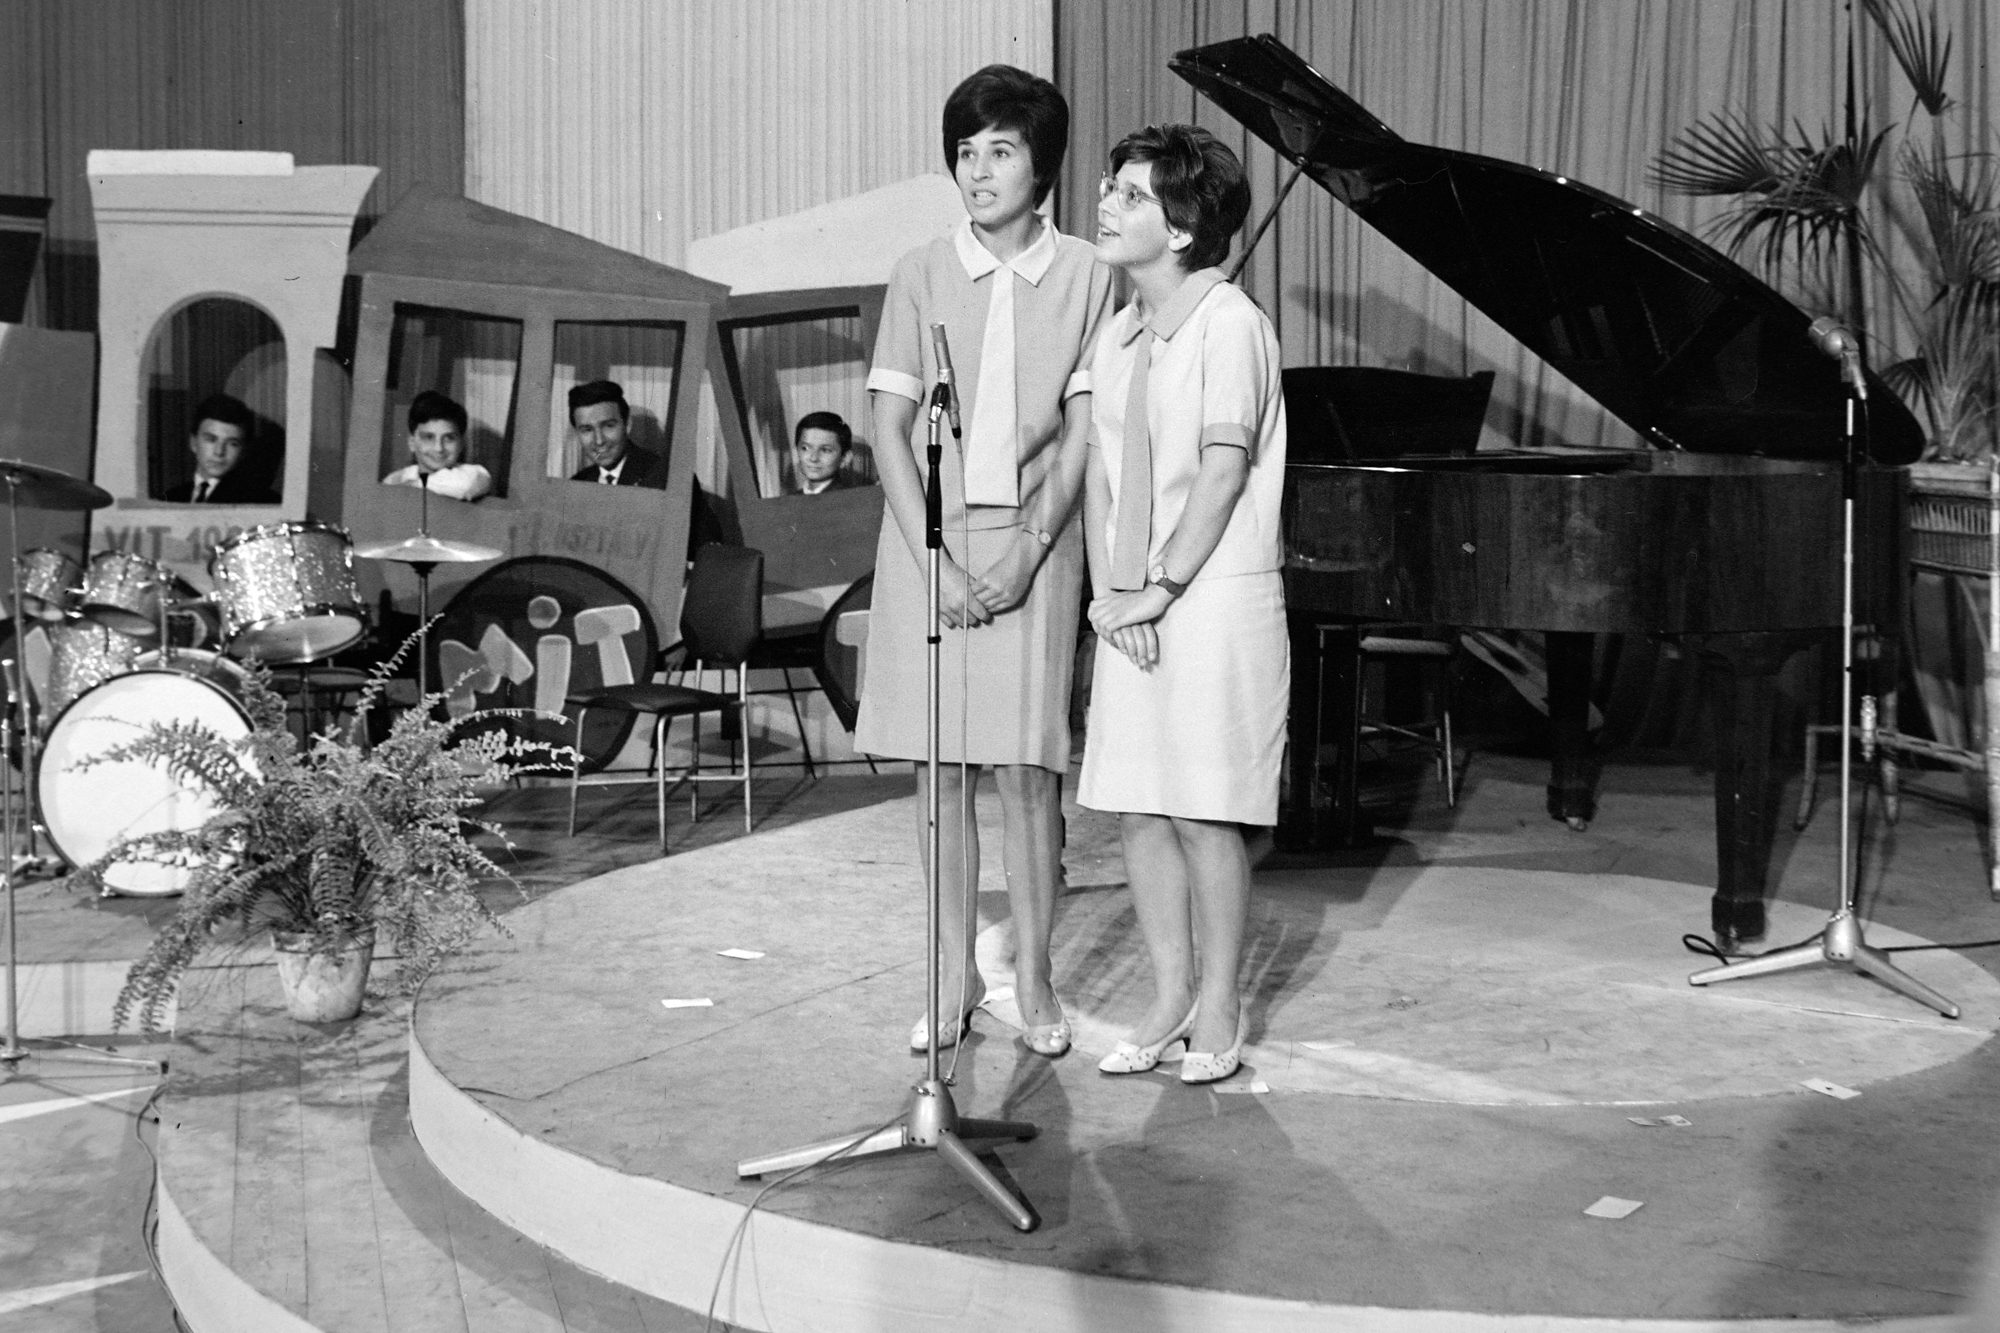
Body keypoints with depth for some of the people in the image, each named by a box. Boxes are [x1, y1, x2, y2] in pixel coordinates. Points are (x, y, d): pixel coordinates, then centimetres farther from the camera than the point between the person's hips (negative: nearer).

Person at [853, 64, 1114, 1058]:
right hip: (929, 538, 1)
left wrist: (1028, 551, -11)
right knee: (940, 769, 5)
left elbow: (1082, 432, -1)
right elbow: (889, 427, 0)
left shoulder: (1083, 276, 1)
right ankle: (954, 976, 17)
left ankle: (1033, 976, 13)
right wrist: (937, 558, -10)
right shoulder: (922, 273, 2)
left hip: (1032, 538, -1)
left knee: (1026, 768, -1)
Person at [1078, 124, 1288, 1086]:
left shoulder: (1229, 323, -9)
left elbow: (1223, 472, -14)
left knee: (1207, 814, -2)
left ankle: (1218, 1014, 12)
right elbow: (1101, 473, 10)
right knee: (1135, 808, 8)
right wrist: (1107, 592, -2)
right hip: (1132, 611, 7)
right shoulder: (1115, 337, 13)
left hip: (1214, 600, -7)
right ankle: (1170, 998, 21)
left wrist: (1160, 588, -14)